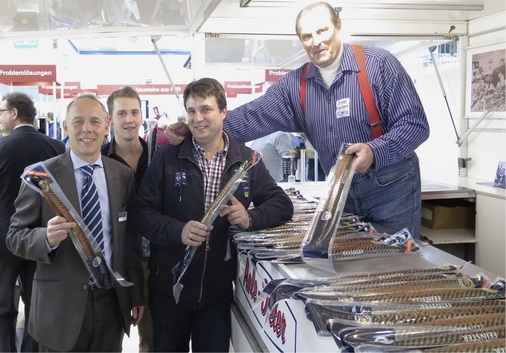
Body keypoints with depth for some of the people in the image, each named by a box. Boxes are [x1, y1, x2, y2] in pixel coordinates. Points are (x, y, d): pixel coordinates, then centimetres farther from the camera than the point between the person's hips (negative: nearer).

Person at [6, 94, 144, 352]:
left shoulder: (123, 175, 4)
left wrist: (136, 295, 10)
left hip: (112, 300, 3)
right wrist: (47, 237, -26)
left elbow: (130, 240, 8)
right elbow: (15, 236, -5)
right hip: (61, 304, -3)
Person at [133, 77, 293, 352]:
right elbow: (142, 211, -7)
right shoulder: (166, 158, -4)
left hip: (219, 289, 1)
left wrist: (250, 218, -19)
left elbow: (282, 204, 1)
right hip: (169, 286, 0)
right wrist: (177, 230, -26)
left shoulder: (247, 160, 0)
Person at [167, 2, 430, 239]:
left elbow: (415, 124, -15)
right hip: (343, 192, 4)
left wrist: (375, 152, -32)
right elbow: (254, 117, -4)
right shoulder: (295, 85, 1)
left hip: (392, 188, -4)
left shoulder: (378, 65, -13)